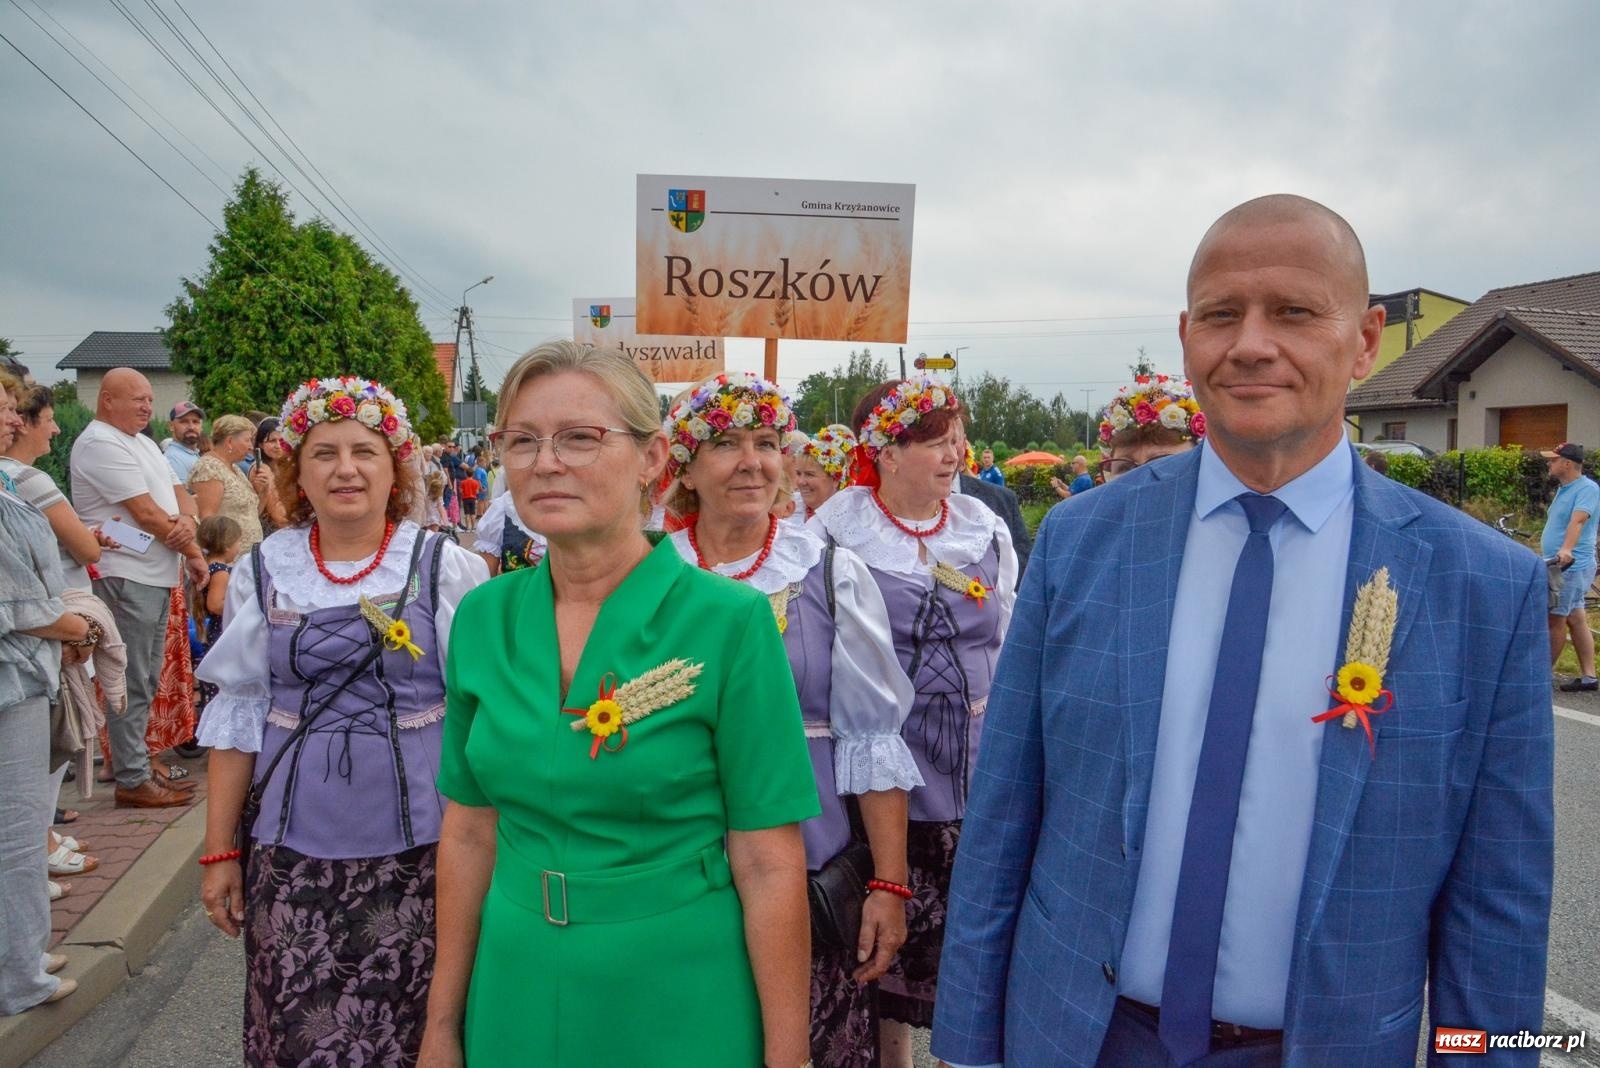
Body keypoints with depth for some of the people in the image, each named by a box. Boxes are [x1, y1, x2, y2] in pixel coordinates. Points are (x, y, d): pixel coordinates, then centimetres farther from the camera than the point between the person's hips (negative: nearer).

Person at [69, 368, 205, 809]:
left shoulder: (143, 442, 18)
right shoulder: (100, 444, -12)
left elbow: (178, 493, 16)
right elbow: (146, 514, -17)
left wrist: (187, 519, -8)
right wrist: (194, 554, -7)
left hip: (159, 578, 10)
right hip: (127, 579, -9)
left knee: (148, 682, 15)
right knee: (134, 685, -4)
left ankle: (139, 764, 25)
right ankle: (133, 780, 4)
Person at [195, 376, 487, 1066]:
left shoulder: (447, 569, -4)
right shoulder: (262, 572, 3)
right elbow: (238, 716, 7)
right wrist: (219, 850, 7)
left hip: (419, 847, -1)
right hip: (293, 851, 2)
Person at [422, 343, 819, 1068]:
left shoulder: (729, 621, -17)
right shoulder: (483, 619, -3)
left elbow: (769, 867, -14)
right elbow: (469, 831, 5)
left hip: (677, 1006, -3)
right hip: (513, 994, 4)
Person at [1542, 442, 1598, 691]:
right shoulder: (1564, 489, 15)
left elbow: (1578, 520, -31)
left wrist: (1566, 549, -45)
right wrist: (1554, 552, 27)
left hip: (1571, 565, -10)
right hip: (1559, 565, 10)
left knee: (1555, 619, -5)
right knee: (1576, 619, 10)